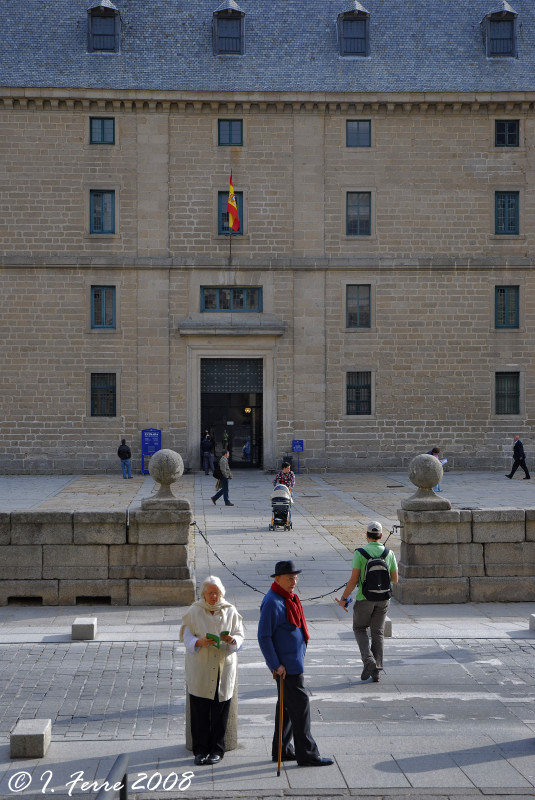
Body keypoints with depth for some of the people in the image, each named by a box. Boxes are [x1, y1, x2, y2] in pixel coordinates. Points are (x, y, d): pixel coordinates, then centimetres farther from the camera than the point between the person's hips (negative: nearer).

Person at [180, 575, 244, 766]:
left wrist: (232, 640, -17)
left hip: (224, 666, 1)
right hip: (200, 668, -1)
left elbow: (240, 635, 6)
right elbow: (187, 638, 0)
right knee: (199, 711, 0)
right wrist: (199, 642, -20)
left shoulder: (230, 611, 6)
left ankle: (217, 750, 14)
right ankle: (200, 750, 12)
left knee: (220, 711, 3)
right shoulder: (194, 611, 2)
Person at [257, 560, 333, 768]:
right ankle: (306, 754, 0)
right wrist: (276, 665, -21)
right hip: (286, 665, -10)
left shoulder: (289, 598, 12)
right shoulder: (272, 602, -19)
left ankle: (281, 750, 25)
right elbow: (264, 636, -20)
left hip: (294, 662, 10)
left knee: (287, 706, 16)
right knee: (300, 705, -6)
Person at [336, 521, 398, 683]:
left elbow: (353, 579, -13)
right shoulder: (389, 554, 0)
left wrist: (343, 599, -3)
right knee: (377, 633, 12)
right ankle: (376, 671, 6)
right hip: (383, 598, 3)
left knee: (359, 628, 16)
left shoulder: (360, 553, -10)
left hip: (364, 598, -3)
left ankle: (368, 659, -5)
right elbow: (395, 579, 3)